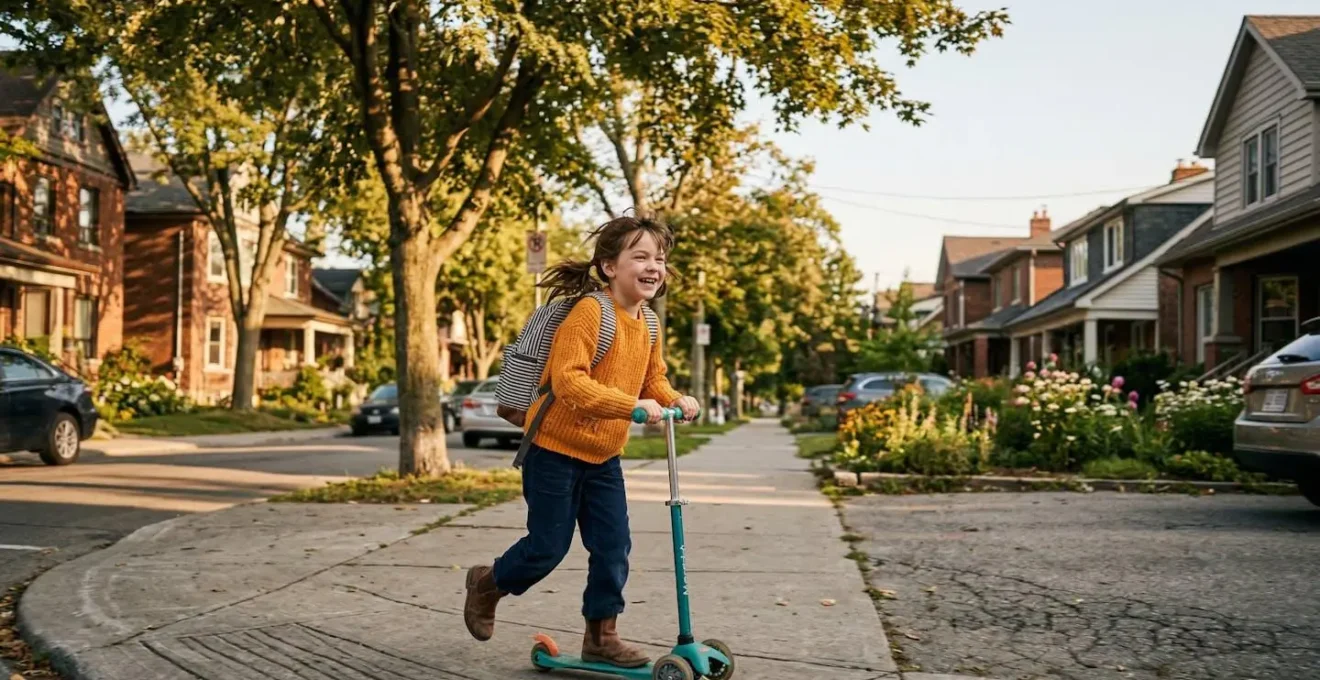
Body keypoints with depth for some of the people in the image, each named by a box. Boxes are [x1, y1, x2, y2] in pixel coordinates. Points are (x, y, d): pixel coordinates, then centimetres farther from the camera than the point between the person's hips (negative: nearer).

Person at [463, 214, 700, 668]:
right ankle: (487, 584, 31)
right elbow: (569, 381, -32)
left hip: (603, 457, 7)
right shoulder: (590, 312, -23)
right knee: (548, 548, 2)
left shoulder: (648, 325, 3)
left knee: (614, 547, 4)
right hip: (555, 449, -7)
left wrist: (674, 400, -7)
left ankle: (601, 635, 18)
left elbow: (653, 378, 15)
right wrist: (632, 406, -38)